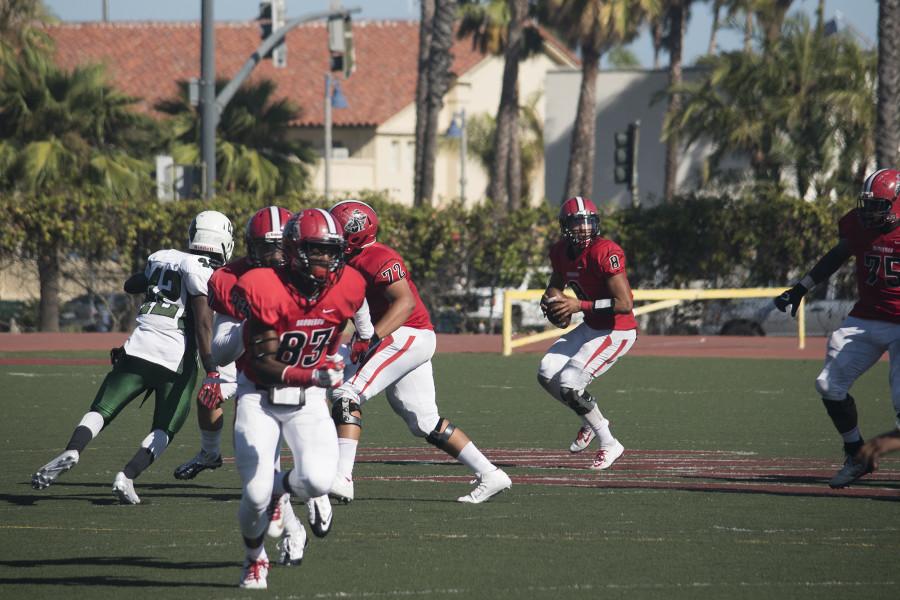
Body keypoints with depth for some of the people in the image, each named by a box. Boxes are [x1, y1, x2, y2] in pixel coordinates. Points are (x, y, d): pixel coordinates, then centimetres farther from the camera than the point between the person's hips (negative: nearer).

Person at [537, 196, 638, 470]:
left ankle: (609, 444, 0)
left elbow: (625, 304, -29)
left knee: (569, 384, -16)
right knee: (547, 375, 4)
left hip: (617, 332, -9)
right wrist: (551, 298, -3)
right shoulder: (561, 252, 0)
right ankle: (591, 421, 25)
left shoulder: (606, 252, -26)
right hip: (591, 327, 9)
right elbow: (556, 284, 22)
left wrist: (580, 305, -29)